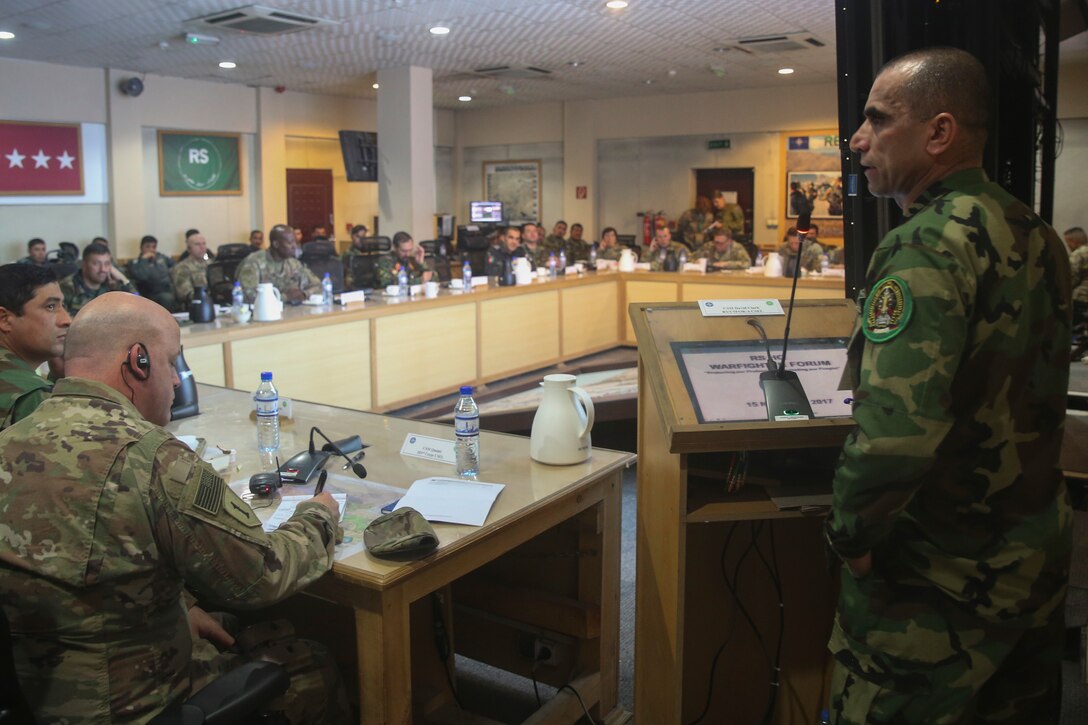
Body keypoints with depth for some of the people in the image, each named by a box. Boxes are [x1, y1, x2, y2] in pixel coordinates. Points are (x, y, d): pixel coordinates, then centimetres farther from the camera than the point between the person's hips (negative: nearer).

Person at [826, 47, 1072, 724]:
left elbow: (896, 432, -34)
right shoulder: (1036, 236, 4)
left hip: (940, 578, -8)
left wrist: (852, 533, -18)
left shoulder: (926, 248, -24)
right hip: (1039, 561, 9)